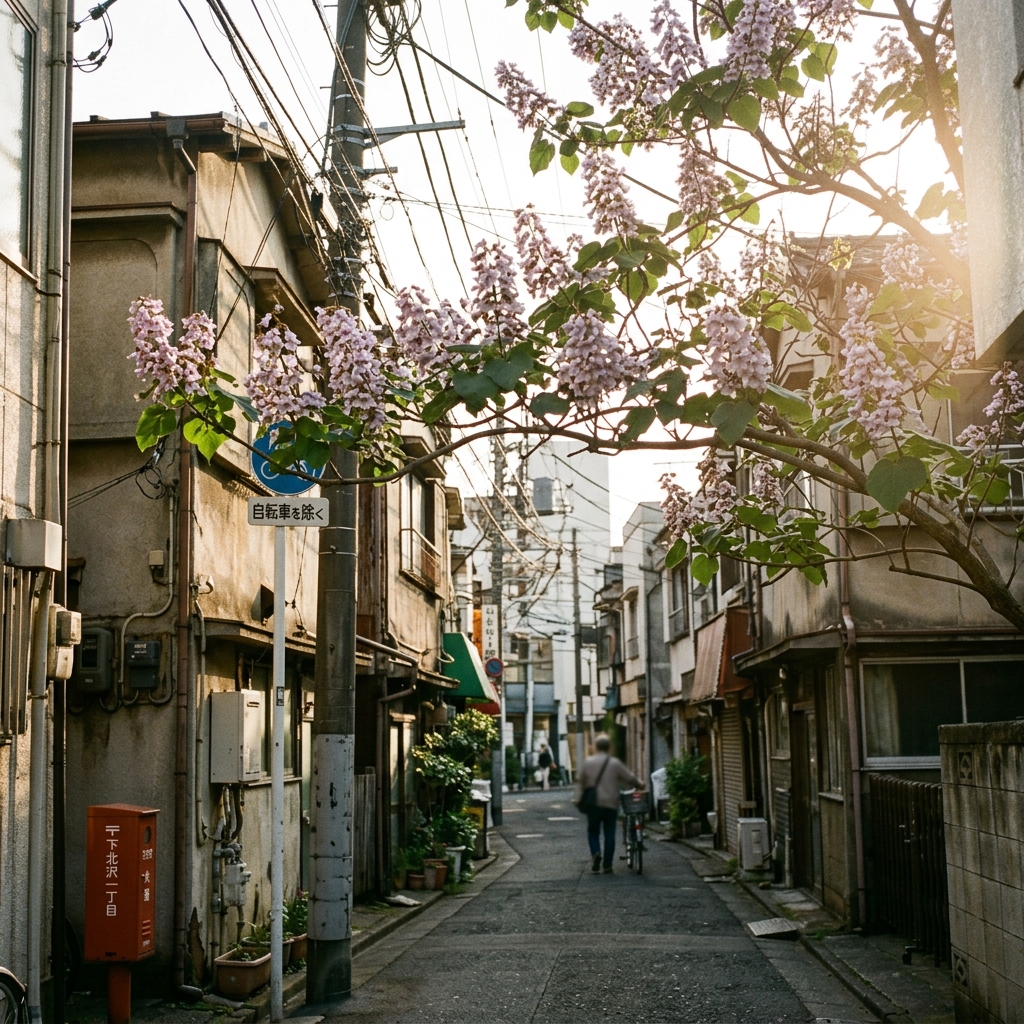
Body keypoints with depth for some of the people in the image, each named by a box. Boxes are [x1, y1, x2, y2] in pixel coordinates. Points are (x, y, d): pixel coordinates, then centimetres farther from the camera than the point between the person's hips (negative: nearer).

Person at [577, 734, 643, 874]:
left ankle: (596, 853, -13)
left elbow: (581, 781, 8)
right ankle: (607, 866, 5)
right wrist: (640, 785, 21)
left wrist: (584, 790, 28)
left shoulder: (588, 762, 0)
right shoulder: (615, 763, -4)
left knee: (593, 831, 14)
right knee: (609, 834, 6)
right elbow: (630, 778, 2)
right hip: (611, 804, -1)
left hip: (593, 804, 1)